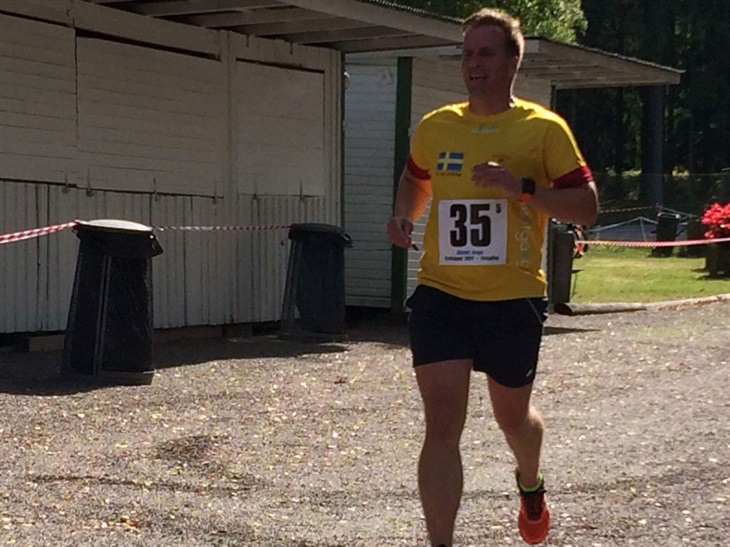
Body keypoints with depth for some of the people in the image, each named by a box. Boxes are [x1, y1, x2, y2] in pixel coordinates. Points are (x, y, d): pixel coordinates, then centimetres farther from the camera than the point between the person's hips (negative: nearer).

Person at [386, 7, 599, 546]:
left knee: (512, 417, 18)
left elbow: (587, 207, -8)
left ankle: (531, 485, 52)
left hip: (513, 299, -1)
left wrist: (521, 185, -22)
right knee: (442, 425, -9)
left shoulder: (544, 128, -5)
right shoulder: (434, 127, 6)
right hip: (441, 294, 2)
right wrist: (404, 215, 5)